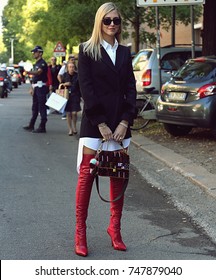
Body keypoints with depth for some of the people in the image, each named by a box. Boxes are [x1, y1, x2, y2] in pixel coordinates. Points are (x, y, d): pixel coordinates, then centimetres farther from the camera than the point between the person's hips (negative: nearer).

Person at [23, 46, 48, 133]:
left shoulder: (42, 63, -11)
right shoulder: (36, 64, 19)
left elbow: (38, 72, -30)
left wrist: (28, 72, -45)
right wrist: (32, 87, 20)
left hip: (41, 87, -10)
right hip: (36, 88, 10)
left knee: (42, 107, -7)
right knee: (35, 107, 14)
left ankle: (42, 127, -6)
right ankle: (31, 125, 20)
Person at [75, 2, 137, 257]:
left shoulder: (124, 52, 12)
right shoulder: (87, 51, 0)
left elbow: (130, 88, 7)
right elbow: (86, 88, -7)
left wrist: (125, 121, -5)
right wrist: (101, 124, -13)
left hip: (120, 123, 4)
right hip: (94, 122, -4)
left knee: (119, 176, 6)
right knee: (86, 175, -3)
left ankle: (114, 227, 17)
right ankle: (80, 231, 4)